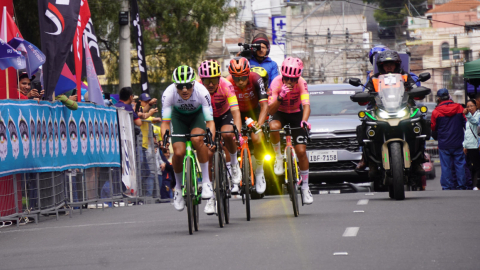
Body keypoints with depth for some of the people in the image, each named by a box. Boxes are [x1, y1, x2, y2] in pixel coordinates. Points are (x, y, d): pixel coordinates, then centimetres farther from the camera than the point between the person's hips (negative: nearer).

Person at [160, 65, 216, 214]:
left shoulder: (202, 92, -35)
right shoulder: (168, 93, -32)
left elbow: (210, 120, -34)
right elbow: (165, 121, -26)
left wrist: (211, 138, -51)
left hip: (197, 114, -1)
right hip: (179, 116, 1)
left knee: (197, 139, -32)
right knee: (178, 152, -18)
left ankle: (206, 182, -18)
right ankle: (178, 187, 10)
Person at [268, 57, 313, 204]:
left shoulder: (301, 83, -24)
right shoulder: (276, 83, -25)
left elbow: (306, 105, -33)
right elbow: (270, 110, -29)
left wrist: (304, 121, -52)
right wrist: (280, 96, -47)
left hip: (296, 115, 1)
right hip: (280, 114, -1)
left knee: (301, 151, -9)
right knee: (274, 126, -38)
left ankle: (305, 187, 7)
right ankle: (279, 157, -14)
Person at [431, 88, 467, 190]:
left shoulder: (436, 112, -4)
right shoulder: (459, 107, 1)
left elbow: (434, 129, 6)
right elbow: (466, 124, 6)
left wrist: (437, 138, 26)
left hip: (444, 144, -2)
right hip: (458, 143, 2)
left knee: (445, 166, 3)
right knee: (460, 164, 7)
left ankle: (447, 187, 3)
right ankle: (462, 186, 8)